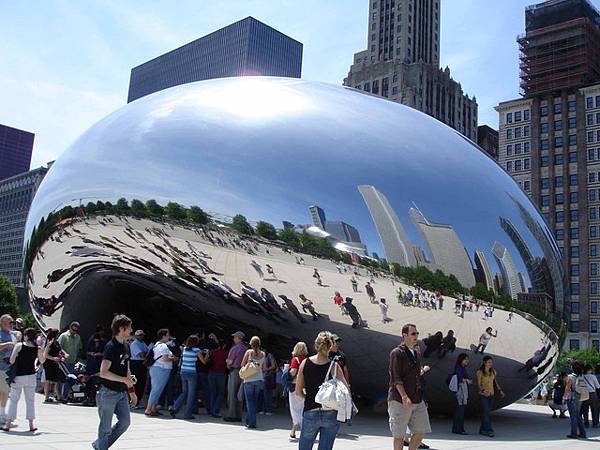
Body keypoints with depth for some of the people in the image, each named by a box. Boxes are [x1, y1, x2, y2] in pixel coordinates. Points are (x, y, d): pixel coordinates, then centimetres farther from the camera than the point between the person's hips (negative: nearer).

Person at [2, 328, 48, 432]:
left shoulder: (19, 345, -9)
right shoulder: (38, 349, -1)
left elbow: (12, 361, -14)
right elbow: (42, 361, 16)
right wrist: (47, 347, 19)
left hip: (18, 376, -2)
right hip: (31, 376, 2)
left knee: (13, 399, 8)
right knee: (30, 400, 9)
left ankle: (8, 424, 8)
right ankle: (31, 425, 9)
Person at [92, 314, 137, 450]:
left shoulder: (126, 346, 11)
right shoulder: (111, 347, -16)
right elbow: (103, 372, -24)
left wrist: (131, 390, 18)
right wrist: (125, 379, -19)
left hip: (122, 392, 8)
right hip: (109, 392, -8)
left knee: (125, 422, 8)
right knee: (106, 427, 2)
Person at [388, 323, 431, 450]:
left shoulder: (416, 352, 15)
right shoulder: (397, 353, -9)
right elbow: (396, 378, -17)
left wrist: (423, 370, 12)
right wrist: (404, 396, -24)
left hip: (417, 399, 7)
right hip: (400, 401, -7)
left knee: (421, 431, 5)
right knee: (399, 435, 1)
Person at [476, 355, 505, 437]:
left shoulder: (493, 372, 9)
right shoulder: (480, 372, -7)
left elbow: (495, 382, 18)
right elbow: (479, 384, -8)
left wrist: (500, 390, 8)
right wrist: (483, 390, -26)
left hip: (491, 395, 5)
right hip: (483, 395, -5)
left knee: (486, 413, 8)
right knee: (486, 413, -12)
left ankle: (482, 430, 15)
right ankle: (489, 430, -13)